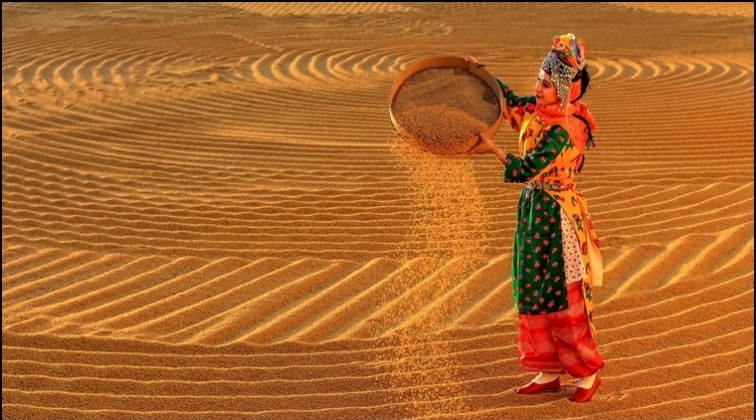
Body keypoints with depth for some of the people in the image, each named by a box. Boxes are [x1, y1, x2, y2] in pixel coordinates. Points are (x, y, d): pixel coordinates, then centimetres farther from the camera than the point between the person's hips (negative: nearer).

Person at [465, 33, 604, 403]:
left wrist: (493, 149, -17)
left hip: (557, 217, -9)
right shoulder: (537, 110, 1)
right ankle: (548, 372, 25)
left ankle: (588, 372, 19)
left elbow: (524, 170, -26)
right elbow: (509, 101, 21)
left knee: (563, 297, 2)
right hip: (533, 210, 9)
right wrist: (480, 71, 15)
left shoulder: (562, 131, -24)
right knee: (533, 293, 13)